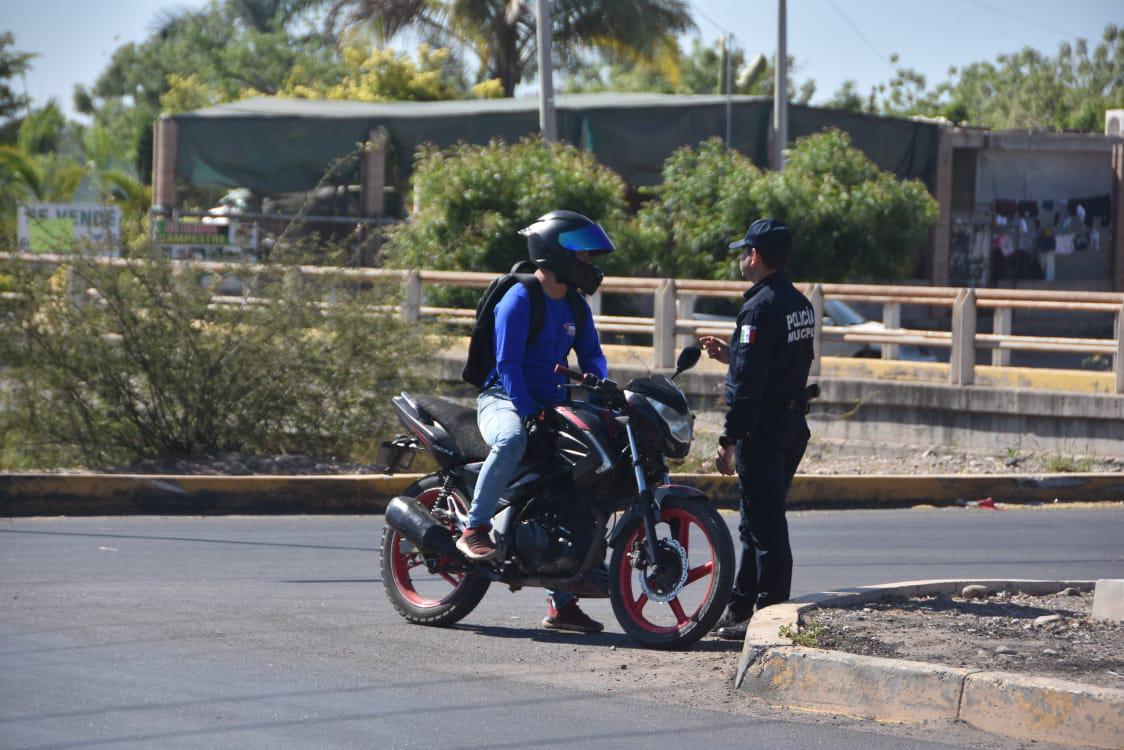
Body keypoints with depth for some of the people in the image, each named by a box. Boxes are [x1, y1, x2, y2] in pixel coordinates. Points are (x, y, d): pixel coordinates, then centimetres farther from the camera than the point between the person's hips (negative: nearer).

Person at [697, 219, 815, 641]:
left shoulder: (760, 307, -16)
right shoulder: (800, 305, 13)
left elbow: (748, 382, -20)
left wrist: (729, 440, -19)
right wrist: (729, 355, 23)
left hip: (762, 426, -10)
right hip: (793, 422, 10)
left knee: (765, 525, -6)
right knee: (756, 523, 17)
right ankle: (739, 608, 24)